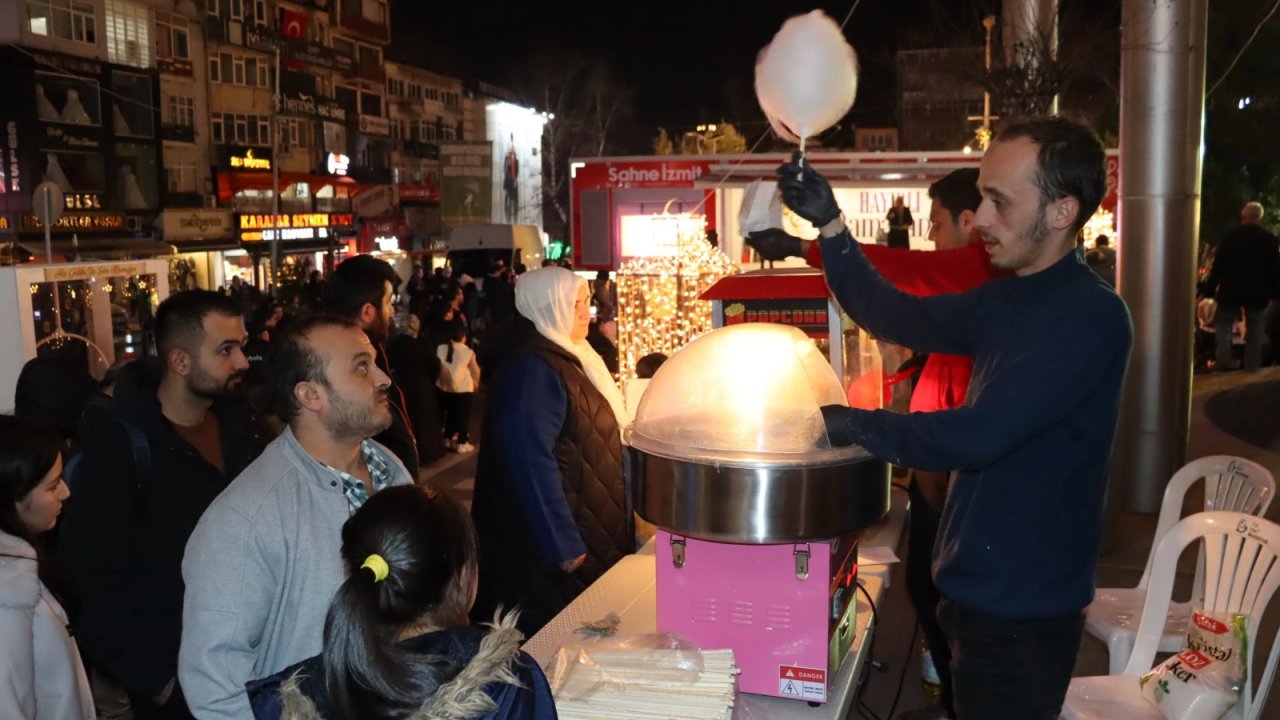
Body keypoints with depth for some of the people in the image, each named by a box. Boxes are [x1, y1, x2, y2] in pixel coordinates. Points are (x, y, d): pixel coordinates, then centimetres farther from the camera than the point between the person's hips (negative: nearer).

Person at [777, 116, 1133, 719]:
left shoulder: (1090, 317, -23)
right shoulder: (1005, 299, 6)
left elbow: (976, 436, -29)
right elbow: (894, 317, 7)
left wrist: (858, 426, -18)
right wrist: (828, 224, -3)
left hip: (1020, 608, -8)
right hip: (979, 586, 8)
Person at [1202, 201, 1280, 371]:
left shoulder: (1229, 237, -8)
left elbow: (1218, 267, -7)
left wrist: (1209, 289, -1)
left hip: (1231, 290, -1)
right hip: (1258, 292, 1)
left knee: (1223, 322, 13)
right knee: (1255, 328, 12)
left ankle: (1224, 357, -3)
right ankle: (1253, 363, 11)